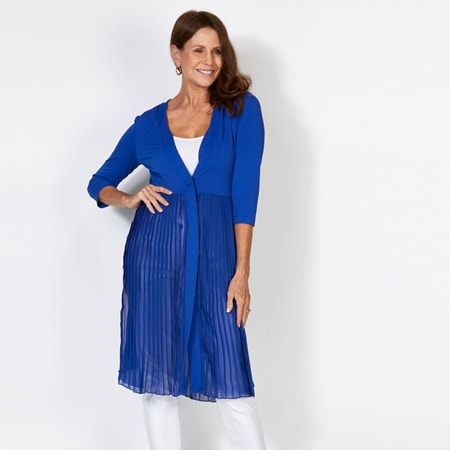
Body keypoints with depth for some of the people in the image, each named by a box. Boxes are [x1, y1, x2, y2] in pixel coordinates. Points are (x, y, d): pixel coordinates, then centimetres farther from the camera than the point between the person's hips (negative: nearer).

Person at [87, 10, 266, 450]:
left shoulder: (242, 108, 3)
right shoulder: (149, 123, 10)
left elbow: (245, 191, -3)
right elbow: (99, 184, 19)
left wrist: (242, 271, -9)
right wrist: (129, 198, -4)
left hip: (214, 251, -2)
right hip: (154, 249, 2)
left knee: (231, 379, -3)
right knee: (157, 376, 5)